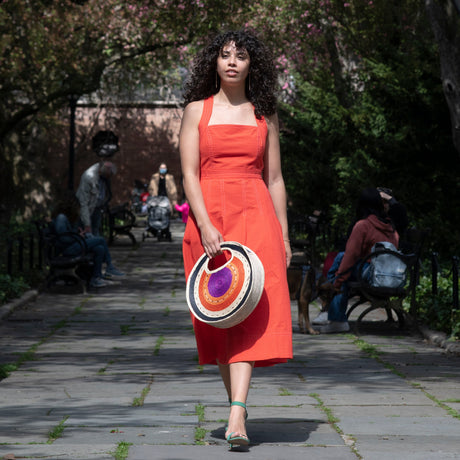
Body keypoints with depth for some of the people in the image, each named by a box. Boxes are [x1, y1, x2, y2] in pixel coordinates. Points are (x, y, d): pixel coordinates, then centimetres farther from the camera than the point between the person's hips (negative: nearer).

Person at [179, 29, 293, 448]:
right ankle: (238, 406, 19)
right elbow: (189, 173, -1)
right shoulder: (198, 110, 8)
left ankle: (236, 419, -25)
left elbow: (274, 179, 14)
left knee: (250, 312, -15)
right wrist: (206, 227, -14)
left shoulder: (265, 115, 12)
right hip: (209, 216, 0)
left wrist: (284, 236, 9)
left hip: (255, 216, 0)